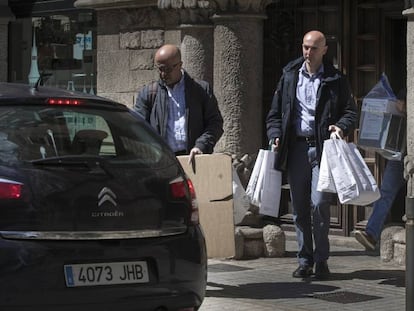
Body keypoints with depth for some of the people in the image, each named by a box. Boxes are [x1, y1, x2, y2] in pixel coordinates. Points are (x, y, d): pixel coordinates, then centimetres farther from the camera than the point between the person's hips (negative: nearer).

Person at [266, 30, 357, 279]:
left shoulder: (336, 81, 5)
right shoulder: (289, 77, 12)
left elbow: (351, 112, 8)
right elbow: (275, 113, 15)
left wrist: (341, 127, -12)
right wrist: (275, 135, -1)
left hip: (322, 148, -3)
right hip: (296, 148, 3)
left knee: (319, 203, -12)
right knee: (299, 207, 5)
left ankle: (321, 259, 1)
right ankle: (305, 261, 14)